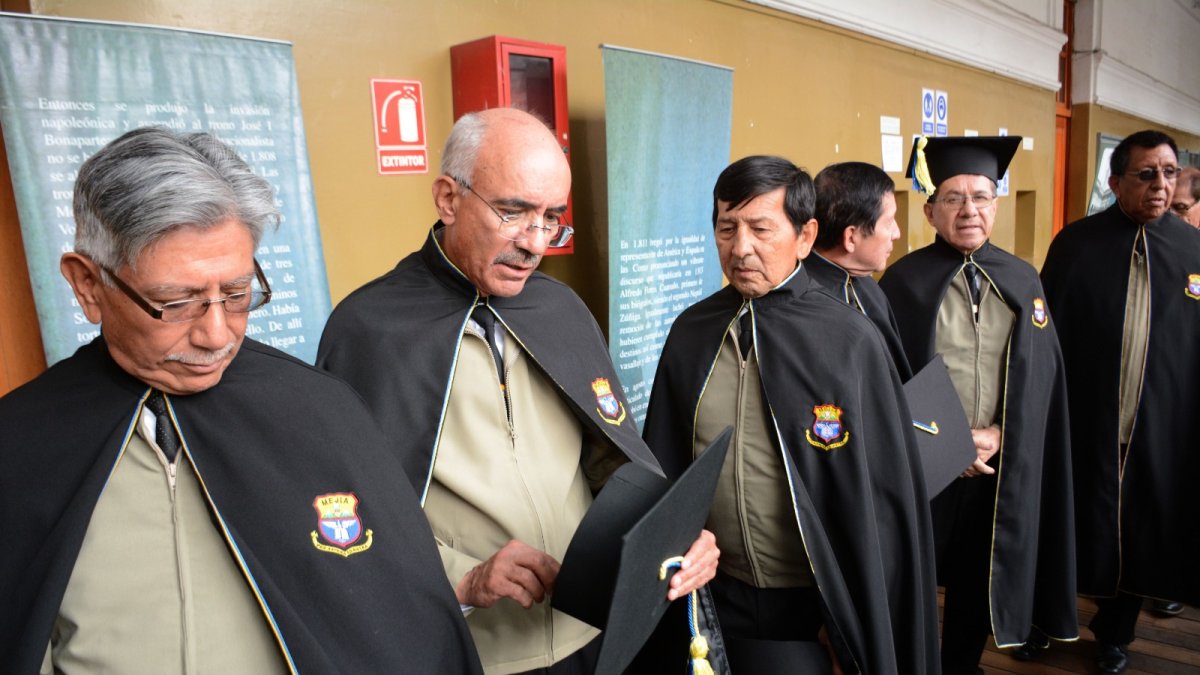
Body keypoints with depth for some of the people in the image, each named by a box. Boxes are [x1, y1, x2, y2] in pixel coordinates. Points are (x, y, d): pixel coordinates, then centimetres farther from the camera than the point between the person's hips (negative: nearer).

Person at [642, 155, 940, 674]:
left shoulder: (849, 342, -14)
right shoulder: (692, 332, -4)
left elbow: (885, 499, -9)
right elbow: (664, 462, 3)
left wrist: (861, 629, -5)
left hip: (818, 604, -2)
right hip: (716, 597, 3)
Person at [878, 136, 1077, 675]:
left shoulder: (1022, 280, 5)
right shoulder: (904, 280, -7)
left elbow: (1043, 374, 4)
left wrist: (999, 435, -9)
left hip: (1003, 464, 4)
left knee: (981, 577, 18)